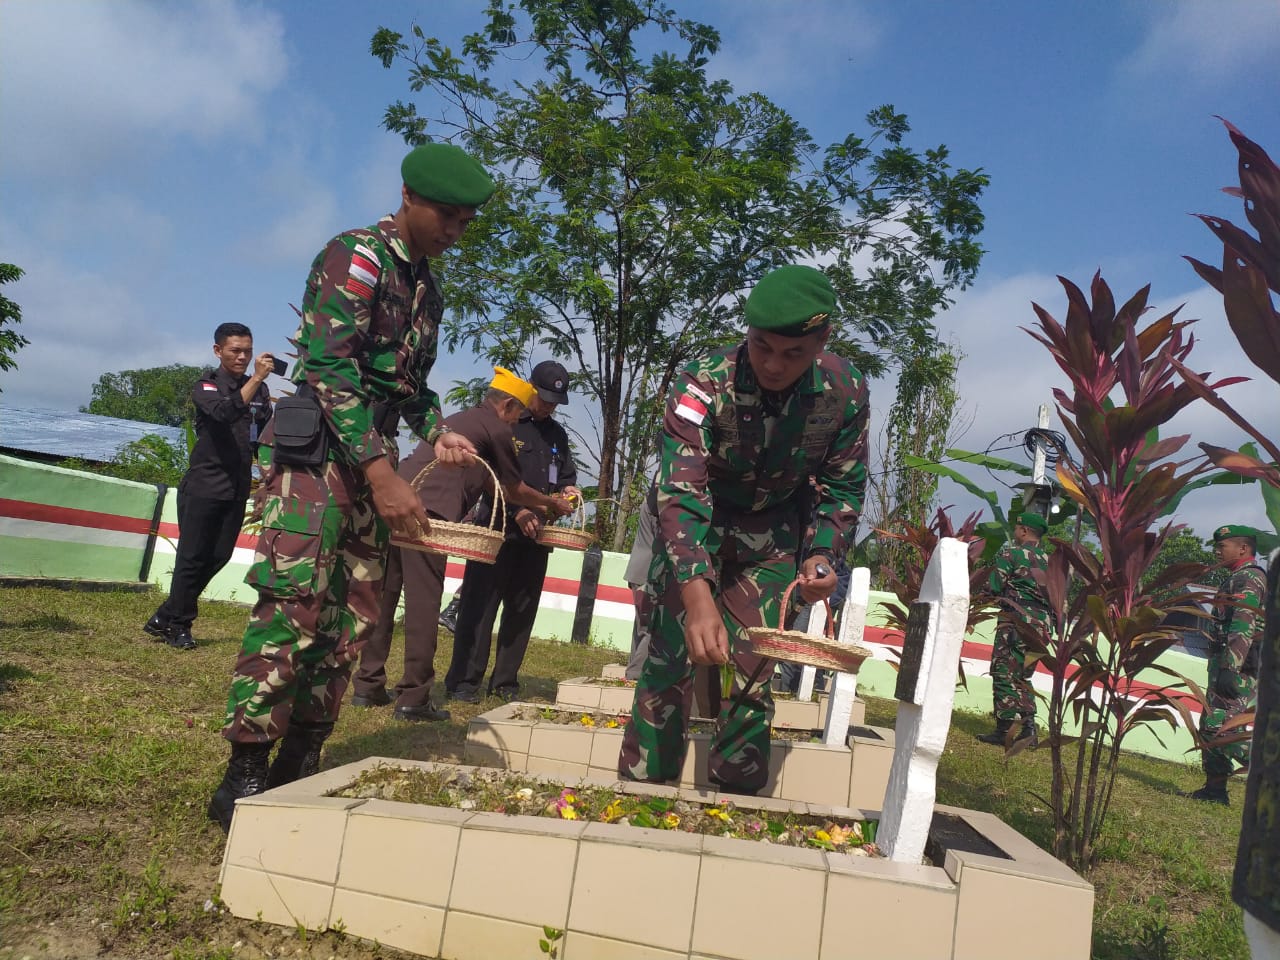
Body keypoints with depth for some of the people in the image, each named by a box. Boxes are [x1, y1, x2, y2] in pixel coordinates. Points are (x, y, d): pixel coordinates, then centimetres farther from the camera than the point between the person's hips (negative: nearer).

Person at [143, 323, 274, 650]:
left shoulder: (259, 390, 12)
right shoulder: (206, 386, -4)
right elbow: (225, 411, -26)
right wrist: (256, 379, -33)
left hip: (237, 489, 5)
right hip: (203, 485, -5)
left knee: (219, 556, 7)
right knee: (193, 556, -1)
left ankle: (164, 618, 22)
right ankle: (179, 625, 13)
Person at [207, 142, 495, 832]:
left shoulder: (427, 289, 18)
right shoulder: (355, 257, -7)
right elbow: (329, 368, -18)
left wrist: (437, 433, 4)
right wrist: (380, 472, -25)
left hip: (376, 462, 8)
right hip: (320, 447, -8)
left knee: (351, 618, 6)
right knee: (293, 606, -13)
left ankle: (299, 765, 15)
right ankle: (243, 776, -5)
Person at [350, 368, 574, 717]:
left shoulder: (462, 419, 29)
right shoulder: (496, 430, 4)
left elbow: (488, 482, 36)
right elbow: (516, 489, 15)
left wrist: (520, 512, 38)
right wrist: (553, 504, 31)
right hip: (427, 512, -8)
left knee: (384, 597, 11)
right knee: (423, 603, -4)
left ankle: (368, 685, 17)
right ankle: (413, 698, -2)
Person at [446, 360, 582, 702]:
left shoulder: (557, 435, 19)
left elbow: (567, 475, 25)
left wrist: (567, 491, 0)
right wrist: (517, 511, -18)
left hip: (535, 536, 6)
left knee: (522, 609, 8)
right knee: (480, 604, -4)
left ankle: (505, 681, 17)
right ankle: (464, 681, 2)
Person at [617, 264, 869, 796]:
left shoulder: (844, 390, -20)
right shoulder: (704, 383, -31)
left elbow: (843, 488, -5)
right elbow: (680, 491, -40)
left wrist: (823, 553, -22)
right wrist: (698, 598, -52)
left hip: (773, 532, 3)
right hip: (695, 527, -2)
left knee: (753, 669, 2)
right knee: (671, 657, -8)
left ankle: (736, 794, 19)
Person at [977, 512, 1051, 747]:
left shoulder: (1010, 553, -4)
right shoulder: (1048, 559, 14)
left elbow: (994, 586, -8)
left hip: (1015, 618, -6)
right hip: (1041, 622, 6)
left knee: (1004, 673, -3)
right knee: (1023, 676, 16)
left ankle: (1004, 730, -4)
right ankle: (1029, 728, 10)